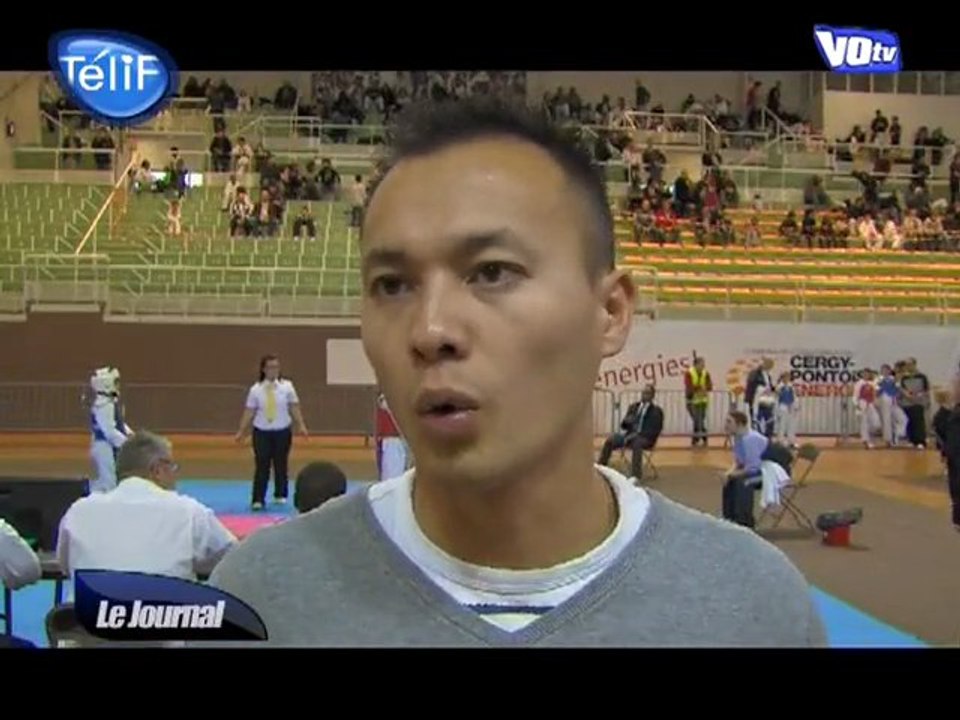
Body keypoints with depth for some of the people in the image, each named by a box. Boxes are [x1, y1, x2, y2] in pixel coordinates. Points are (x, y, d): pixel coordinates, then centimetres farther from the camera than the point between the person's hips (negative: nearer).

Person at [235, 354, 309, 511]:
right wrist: (241, 431, -3)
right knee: (261, 466, -4)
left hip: (282, 431, 1)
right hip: (262, 432, -1)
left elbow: (294, 408, -1)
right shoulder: (255, 389, -6)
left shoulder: (286, 386, -5)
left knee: (281, 464, 13)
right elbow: (249, 412, -1)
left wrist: (301, 426, -8)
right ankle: (258, 500, 1)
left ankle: (280, 495, 31)